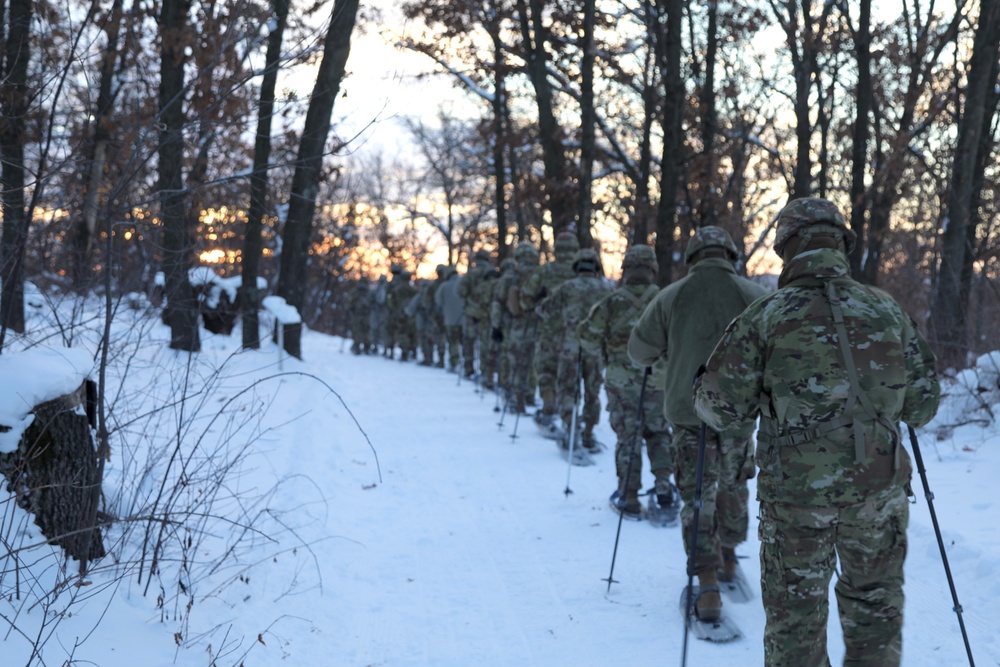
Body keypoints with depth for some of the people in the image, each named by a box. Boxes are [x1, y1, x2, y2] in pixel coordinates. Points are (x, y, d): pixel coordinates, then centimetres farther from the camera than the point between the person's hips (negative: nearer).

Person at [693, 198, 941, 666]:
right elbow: (923, 406, 7)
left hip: (796, 493, -2)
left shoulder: (766, 316, -9)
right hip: (880, 489, 2)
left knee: (795, 611, 11)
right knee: (876, 602, 18)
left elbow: (723, 406, -7)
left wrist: (701, 393, 15)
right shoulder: (889, 312, 0)